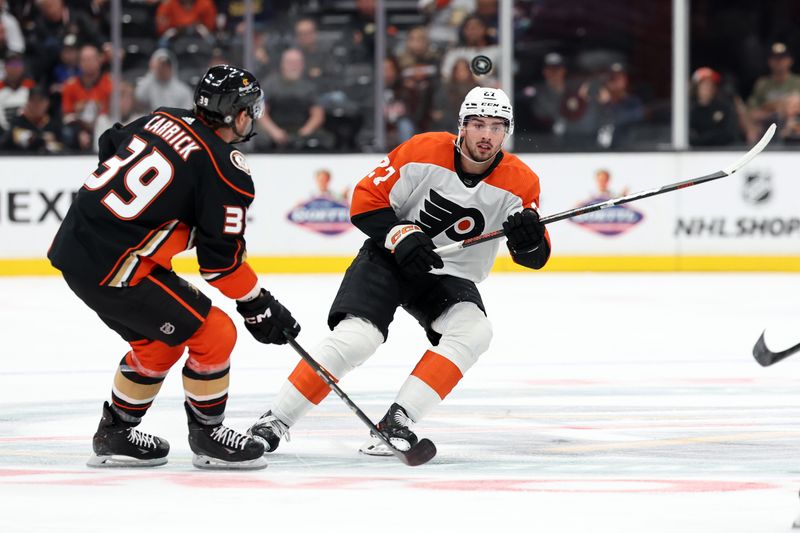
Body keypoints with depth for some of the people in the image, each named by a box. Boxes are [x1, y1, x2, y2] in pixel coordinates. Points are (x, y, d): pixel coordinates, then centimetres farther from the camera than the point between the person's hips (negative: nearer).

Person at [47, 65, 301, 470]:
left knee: (156, 341, 25)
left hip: (73, 243, 9)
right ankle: (207, 435, 14)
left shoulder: (165, 119, 9)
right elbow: (221, 257, -9)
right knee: (213, 334, 0)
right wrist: (258, 308, 2)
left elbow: (111, 145, 26)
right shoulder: (226, 170, -12)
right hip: (112, 267, -9)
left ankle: (114, 435, 33)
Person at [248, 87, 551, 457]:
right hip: (388, 260, -3)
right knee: (357, 337, -24)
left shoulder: (520, 183, -11)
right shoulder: (423, 151, -16)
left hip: (450, 276, 3)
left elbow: (536, 257, -10)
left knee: (473, 331, -28)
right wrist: (401, 235, -25)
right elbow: (365, 201, -10)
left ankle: (397, 422, -25)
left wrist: (530, 239, -33)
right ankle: (274, 422, -13)